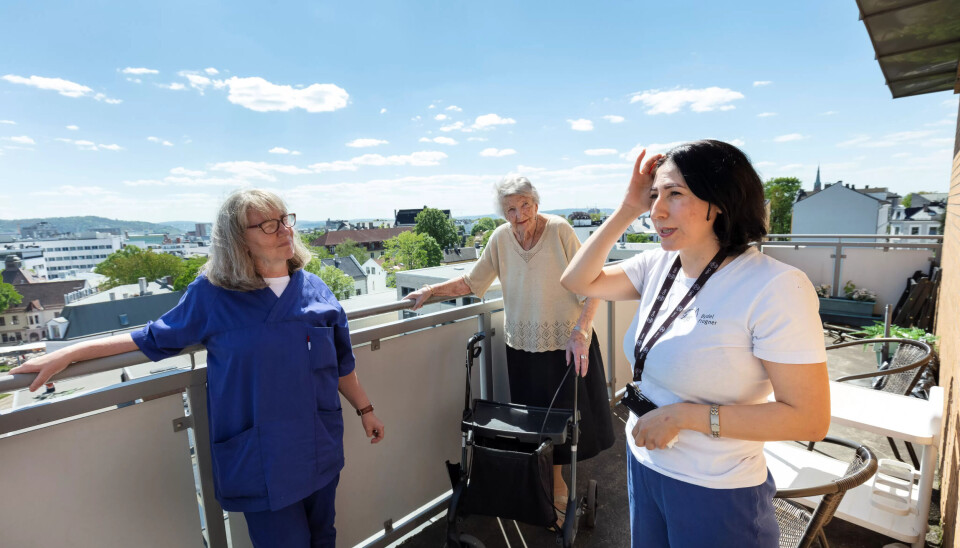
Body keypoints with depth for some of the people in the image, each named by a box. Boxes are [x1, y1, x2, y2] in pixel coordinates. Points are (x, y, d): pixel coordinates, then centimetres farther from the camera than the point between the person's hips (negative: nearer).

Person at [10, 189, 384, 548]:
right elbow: (155, 339, 7)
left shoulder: (315, 290, -1)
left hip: (320, 452, 3)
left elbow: (340, 363, 7)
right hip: (260, 459, -3)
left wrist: (365, 409, 11)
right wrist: (65, 355, 6)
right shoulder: (211, 294, -8)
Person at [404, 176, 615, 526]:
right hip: (524, 347, 3)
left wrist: (580, 331, -23)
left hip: (567, 343, -2)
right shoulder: (500, 238, -4)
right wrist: (432, 291, -3)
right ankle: (556, 486, 38)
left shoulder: (559, 230, -15)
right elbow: (472, 282, 5)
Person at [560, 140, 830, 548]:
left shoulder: (776, 288, -23)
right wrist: (627, 210, -10)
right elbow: (577, 281, -3)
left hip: (716, 493, -5)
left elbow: (810, 419, -21)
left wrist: (684, 415, -23)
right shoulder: (658, 265, -5)